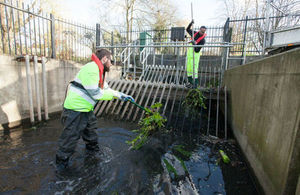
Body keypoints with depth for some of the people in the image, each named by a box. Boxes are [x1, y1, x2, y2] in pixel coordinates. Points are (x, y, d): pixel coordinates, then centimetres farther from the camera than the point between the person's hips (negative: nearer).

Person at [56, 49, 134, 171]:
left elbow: (106, 89, 17)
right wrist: (114, 94, -11)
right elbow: (96, 94, -24)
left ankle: (93, 151, 46)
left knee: (91, 131, 23)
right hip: (75, 111, -10)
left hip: (86, 109, 10)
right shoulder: (91, 69, -23)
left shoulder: (99, 71, 12)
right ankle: (61, 164, 27)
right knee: (70, 137, 5)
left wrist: (122, 96, 10)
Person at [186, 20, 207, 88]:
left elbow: (197, 50, -20)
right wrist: (191, 23, 8)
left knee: (194, 69, -11)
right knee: (188, 68, 6)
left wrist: (195, 44, -33)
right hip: (189, 53, 7)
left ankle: (195, 83, -5)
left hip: (195, 54, -6)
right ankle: (190, 82, 14)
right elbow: (187, 29, 23)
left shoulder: (202, 40, -13)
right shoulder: (195, 33, 6)